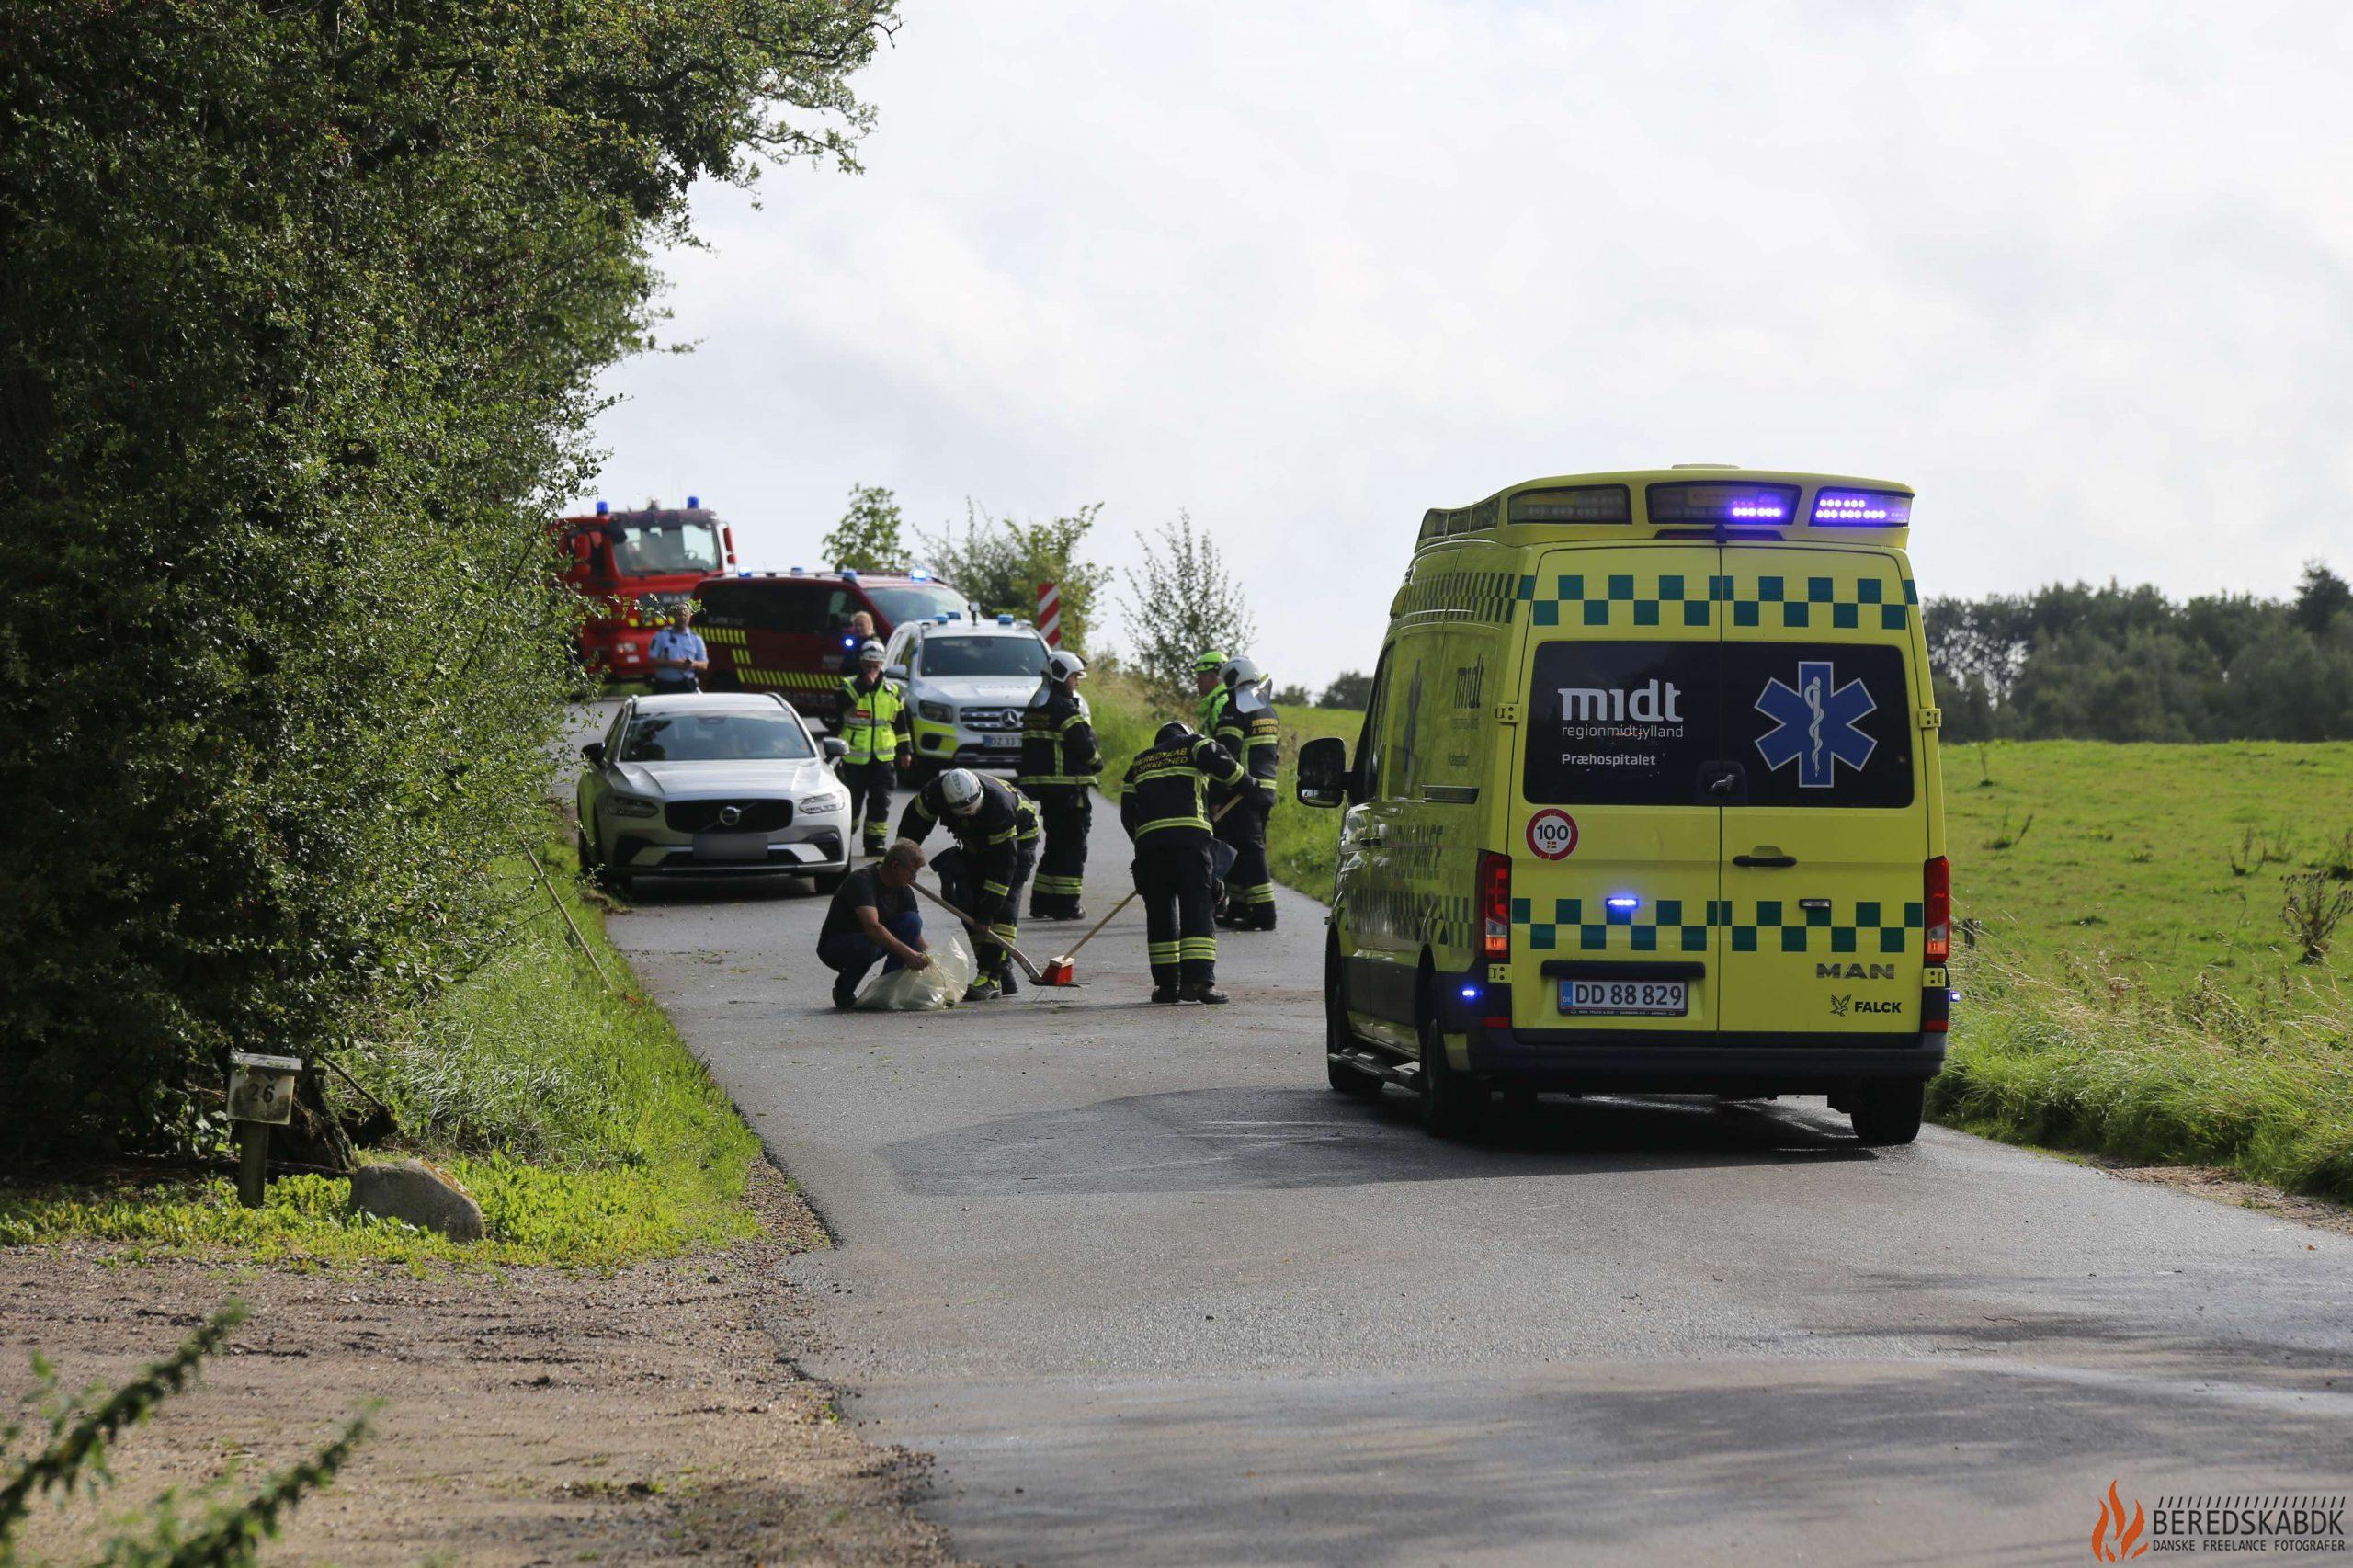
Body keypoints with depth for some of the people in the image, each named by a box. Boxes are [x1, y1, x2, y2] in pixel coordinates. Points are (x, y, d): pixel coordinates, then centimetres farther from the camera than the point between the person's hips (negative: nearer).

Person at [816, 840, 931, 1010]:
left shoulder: (903, 890, -3)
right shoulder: (862, 881, -27)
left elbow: (916, 933, -2)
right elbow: (872, 927, -41)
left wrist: (927, 961, -18)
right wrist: (908, 953, -46)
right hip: (834, 949, -7)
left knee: (911, 920, -15)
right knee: (868, 943, -40)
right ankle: (843, 992, -11)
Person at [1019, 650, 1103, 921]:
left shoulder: (1035, 707, 15)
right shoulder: (1065, 708, -14)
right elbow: (1083, 745, -18)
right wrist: (1097, 762, 2)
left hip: (1042, 784, 9)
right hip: (1068, 784, -9)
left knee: (1056, 843, 17)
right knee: (1072, 845, -2)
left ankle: (1041, 903, 17)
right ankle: (1065, 906, -4)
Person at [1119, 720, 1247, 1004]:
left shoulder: (1139, 763, 28)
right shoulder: (1193, 745, 17)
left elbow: (1127, 812, 21)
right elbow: (1222, 765, -3)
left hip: (1149, 838, 3)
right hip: (1190, 834, -3)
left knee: (1160, 910, 10)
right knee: (1197, 906, -4)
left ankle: (1166, 982, 7)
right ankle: (1198, 979, -16)